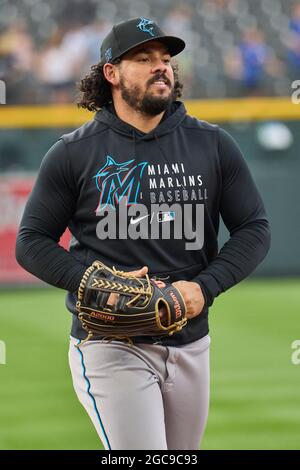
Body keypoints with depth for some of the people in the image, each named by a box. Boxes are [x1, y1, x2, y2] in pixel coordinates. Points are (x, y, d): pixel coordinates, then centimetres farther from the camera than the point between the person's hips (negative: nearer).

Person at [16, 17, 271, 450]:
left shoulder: (213, 145, 5)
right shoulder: (73, 154, -1)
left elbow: (255, 230, 7)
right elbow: (32, 243, 1)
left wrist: (206, 286, -10)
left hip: (191, 345, 4)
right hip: (109, 346, -4)